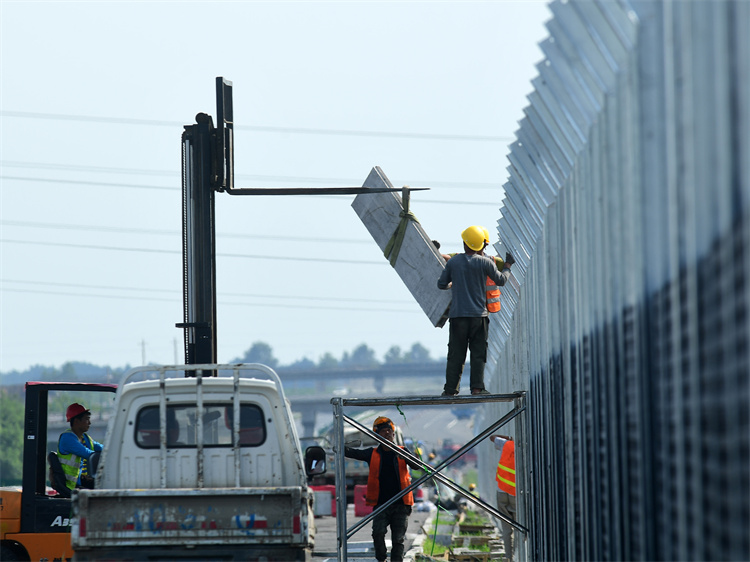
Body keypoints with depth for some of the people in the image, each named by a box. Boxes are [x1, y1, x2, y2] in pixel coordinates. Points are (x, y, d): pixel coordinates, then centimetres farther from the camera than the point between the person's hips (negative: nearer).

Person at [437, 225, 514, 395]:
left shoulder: (453, 261, 2)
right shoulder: (485, 262, -2)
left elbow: (441, 284, 9)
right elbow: (501, 280, 10)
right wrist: (507, 266, 28)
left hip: (457, 315, 1)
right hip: (478, 315, -1)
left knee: (455, 354, 5)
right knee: (478, 353, 3)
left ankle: (450, 389, 3)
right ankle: (477, 387, -5)